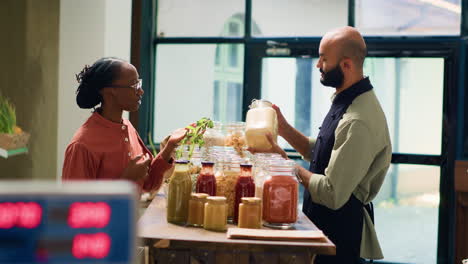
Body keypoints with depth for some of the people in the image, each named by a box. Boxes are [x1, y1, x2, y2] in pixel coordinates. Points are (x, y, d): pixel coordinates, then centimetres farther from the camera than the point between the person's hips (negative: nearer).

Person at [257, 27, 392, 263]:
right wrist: (284, 128, 1)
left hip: (340, 237, -9)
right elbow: (319, 152, 15)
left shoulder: (359, 122, -27)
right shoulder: (343, 101, 6)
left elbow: (332, 195, -28)